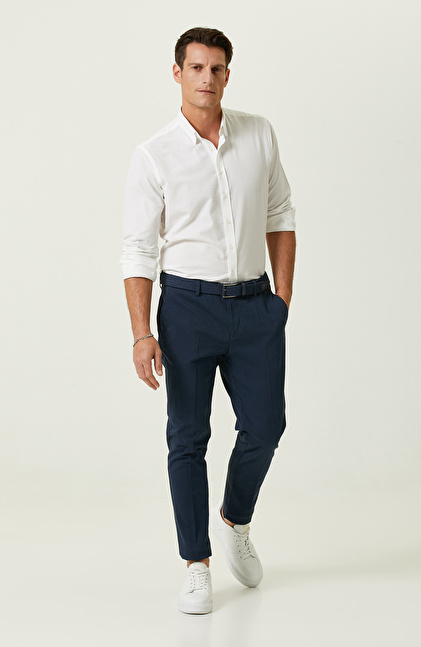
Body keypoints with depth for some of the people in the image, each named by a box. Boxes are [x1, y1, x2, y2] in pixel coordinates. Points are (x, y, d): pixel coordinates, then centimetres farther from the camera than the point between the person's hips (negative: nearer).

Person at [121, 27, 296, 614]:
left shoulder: (260, 135, 3)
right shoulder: (153, 156, -5)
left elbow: (280, 218, 11)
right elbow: (139, 250, -5)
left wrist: (282, 298, 7)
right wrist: (143, 333, -12)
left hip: (255, 304, 3)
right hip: (189, 304, -2)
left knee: (265, 426, 4)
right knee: (188, 437, 2)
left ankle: (233, 519, 33)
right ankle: (197, 564, 16)